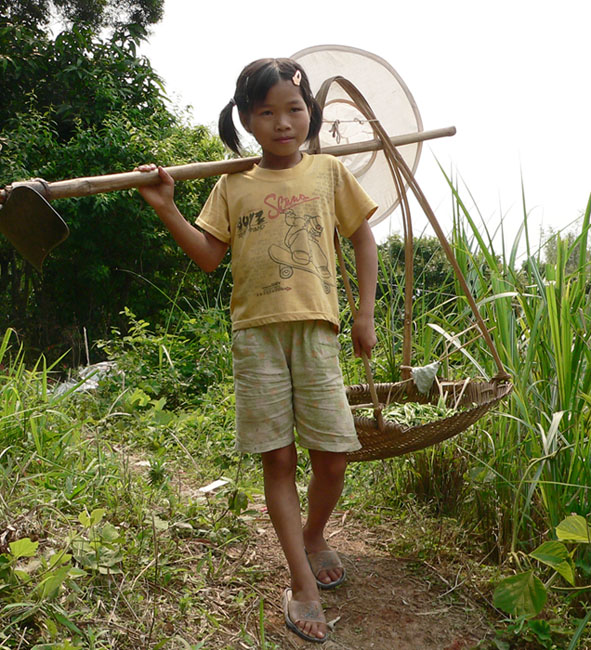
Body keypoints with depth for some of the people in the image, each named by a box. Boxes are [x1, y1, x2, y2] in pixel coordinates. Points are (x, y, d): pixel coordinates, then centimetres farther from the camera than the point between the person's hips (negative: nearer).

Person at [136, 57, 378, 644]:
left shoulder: (328, 172, 10)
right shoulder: (233, 186, 10)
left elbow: (363, 239, 13)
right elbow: (209, 257, 7)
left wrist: (365, 314, 6)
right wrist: (166, 209, -5)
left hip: (315, 329, 0)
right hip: (255, 332, 0)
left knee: (333, 456, 0)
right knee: (277, 458, 3)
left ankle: (313, 535, 33)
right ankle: (302, 582, 17)